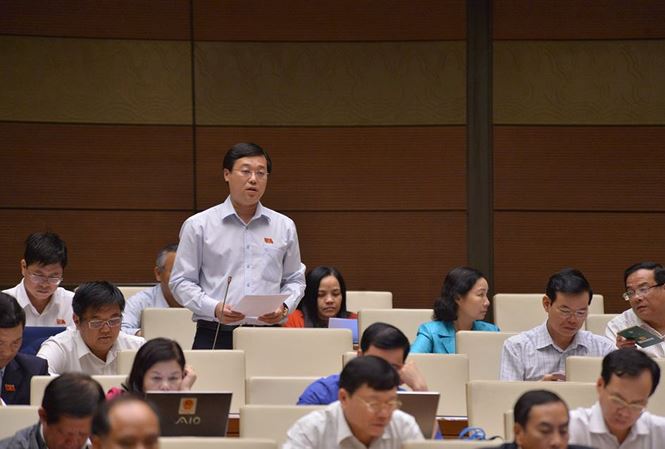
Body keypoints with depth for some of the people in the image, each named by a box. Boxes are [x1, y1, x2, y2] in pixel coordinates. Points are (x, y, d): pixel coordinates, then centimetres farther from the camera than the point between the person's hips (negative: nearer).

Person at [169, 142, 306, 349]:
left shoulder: (284, 227, 14)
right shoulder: (198, 226, 6)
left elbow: (295, 280, 20)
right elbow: (181, 282, 5)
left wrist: (284, 307, -2)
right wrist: (214, 308, -11)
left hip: (267, 336, 2)